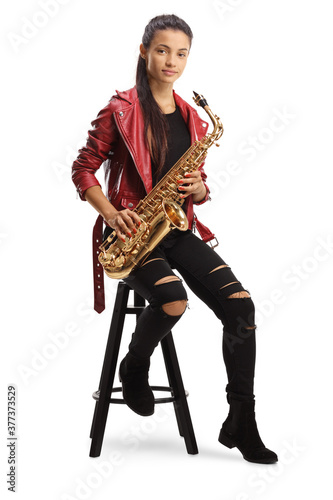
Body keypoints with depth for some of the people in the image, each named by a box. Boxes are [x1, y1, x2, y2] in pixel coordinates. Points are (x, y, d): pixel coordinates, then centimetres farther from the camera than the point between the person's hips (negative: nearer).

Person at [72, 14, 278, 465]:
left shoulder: (193, 119, 14)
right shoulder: (120, 110, -2)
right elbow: (83, 169, 0)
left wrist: (199, 189, -4)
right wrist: (111, 214, -15)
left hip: (177, 230, 5)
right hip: (134, 232, -5)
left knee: (240, 304, -16)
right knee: (173, 299, -33)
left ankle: (241, 422, -6)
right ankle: (133, 368, 2)